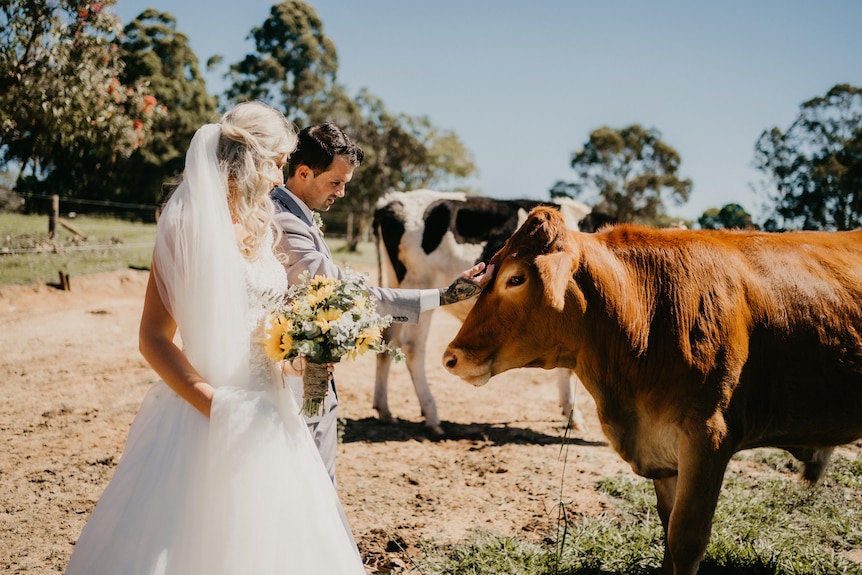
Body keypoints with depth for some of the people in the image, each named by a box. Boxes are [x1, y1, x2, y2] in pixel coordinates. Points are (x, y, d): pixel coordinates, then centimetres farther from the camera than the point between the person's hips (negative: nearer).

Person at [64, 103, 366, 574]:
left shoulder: (259, 227, 9)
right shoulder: (190, 225, -14)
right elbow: (153, 339, -16)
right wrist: (217, 407, -21)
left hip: (268, 413, 8)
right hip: (210, 419, -8)